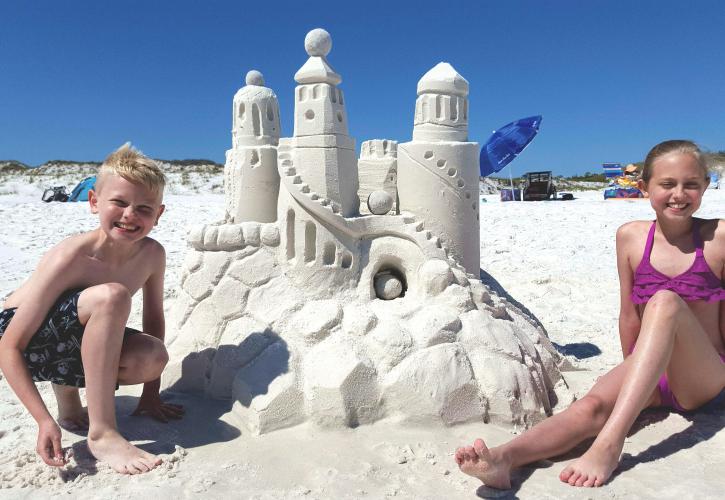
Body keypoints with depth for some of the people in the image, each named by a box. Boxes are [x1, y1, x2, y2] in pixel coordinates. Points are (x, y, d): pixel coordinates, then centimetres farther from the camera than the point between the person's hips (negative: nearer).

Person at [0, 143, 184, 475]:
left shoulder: (152, 254, -13)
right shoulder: (69, 258, -28)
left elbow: (154, 317, 2)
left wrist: (150, 395, 4)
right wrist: (44, 420, -31)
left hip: (72, 341, 5)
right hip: (31, 341, -5)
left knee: (153, 358, -25)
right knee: (111, 295, -35)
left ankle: (67, 389, 5)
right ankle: (101, 433, -25)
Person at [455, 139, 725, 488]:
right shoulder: (631, 236, 0)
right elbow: (629, 314, 7)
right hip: (647, 366, 2)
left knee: (665, 302, -33)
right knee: (593, 405, -29)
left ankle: (609, 444, -44)